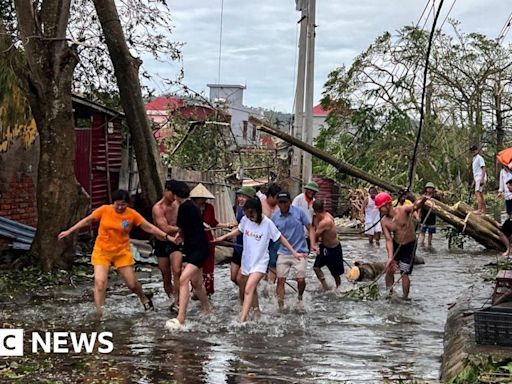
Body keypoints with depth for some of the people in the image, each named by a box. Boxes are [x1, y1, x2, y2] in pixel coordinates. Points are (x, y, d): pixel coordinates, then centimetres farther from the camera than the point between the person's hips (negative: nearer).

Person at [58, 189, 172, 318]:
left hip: (122, 252, 0)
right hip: (102, 251, 0)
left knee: (132, 283, 6)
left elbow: (149, 227, -4)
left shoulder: (132, 214, -9)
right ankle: (100, 313, -10)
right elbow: (87, 221, 2)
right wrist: (69, 231, 4)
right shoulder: (104, 210, -9)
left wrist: (167, 236, -9)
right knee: (100, 282, -15)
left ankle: (144, 299, 39)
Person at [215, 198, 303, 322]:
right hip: (247, 260, 5)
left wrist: (293, 252, -7)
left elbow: (280, 238, -8)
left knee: (248, 289, -21)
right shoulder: (245, 219, -7)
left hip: (260, 262, -5)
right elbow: (239, 230, 15)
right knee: (252, 289, 22)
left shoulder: (267, 223, -19)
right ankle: (256, 311, 45)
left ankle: (242, 320, -25)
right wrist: (223, 237, 13)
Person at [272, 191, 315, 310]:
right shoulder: (274, 217, 1)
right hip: (283, 252, 2)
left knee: (301, 280, -6)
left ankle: (300, 297, 27)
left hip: (299, 251, -2)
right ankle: (281, 307, 8)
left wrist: (312, 244, -14)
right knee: (280, 280, -2)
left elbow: (310, 228, -1)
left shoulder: (299, 212, -6)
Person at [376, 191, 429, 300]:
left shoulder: (403, 210, -19)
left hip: (409, 245, -4)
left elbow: (415, 206, -30)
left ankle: (405, 298, 9)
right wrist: (390, 257, -25)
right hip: (396, 245, 4)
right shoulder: (384, 222, -11)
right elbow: (389, 240, -14)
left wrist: (422, 200, -55)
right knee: (389, 270, 6)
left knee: (404, 273, -4)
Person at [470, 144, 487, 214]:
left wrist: (482, 179, -23)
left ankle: (479, 209, -26)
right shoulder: (474, 160, 21)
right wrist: (473, 181, 23)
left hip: (480, 178, -10)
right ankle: (483, 211, 13)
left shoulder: (479, 158, -8)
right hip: (477, 179, 10)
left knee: (477, 193, -19)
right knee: (481, 194, 10)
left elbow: (483, 169, -15)